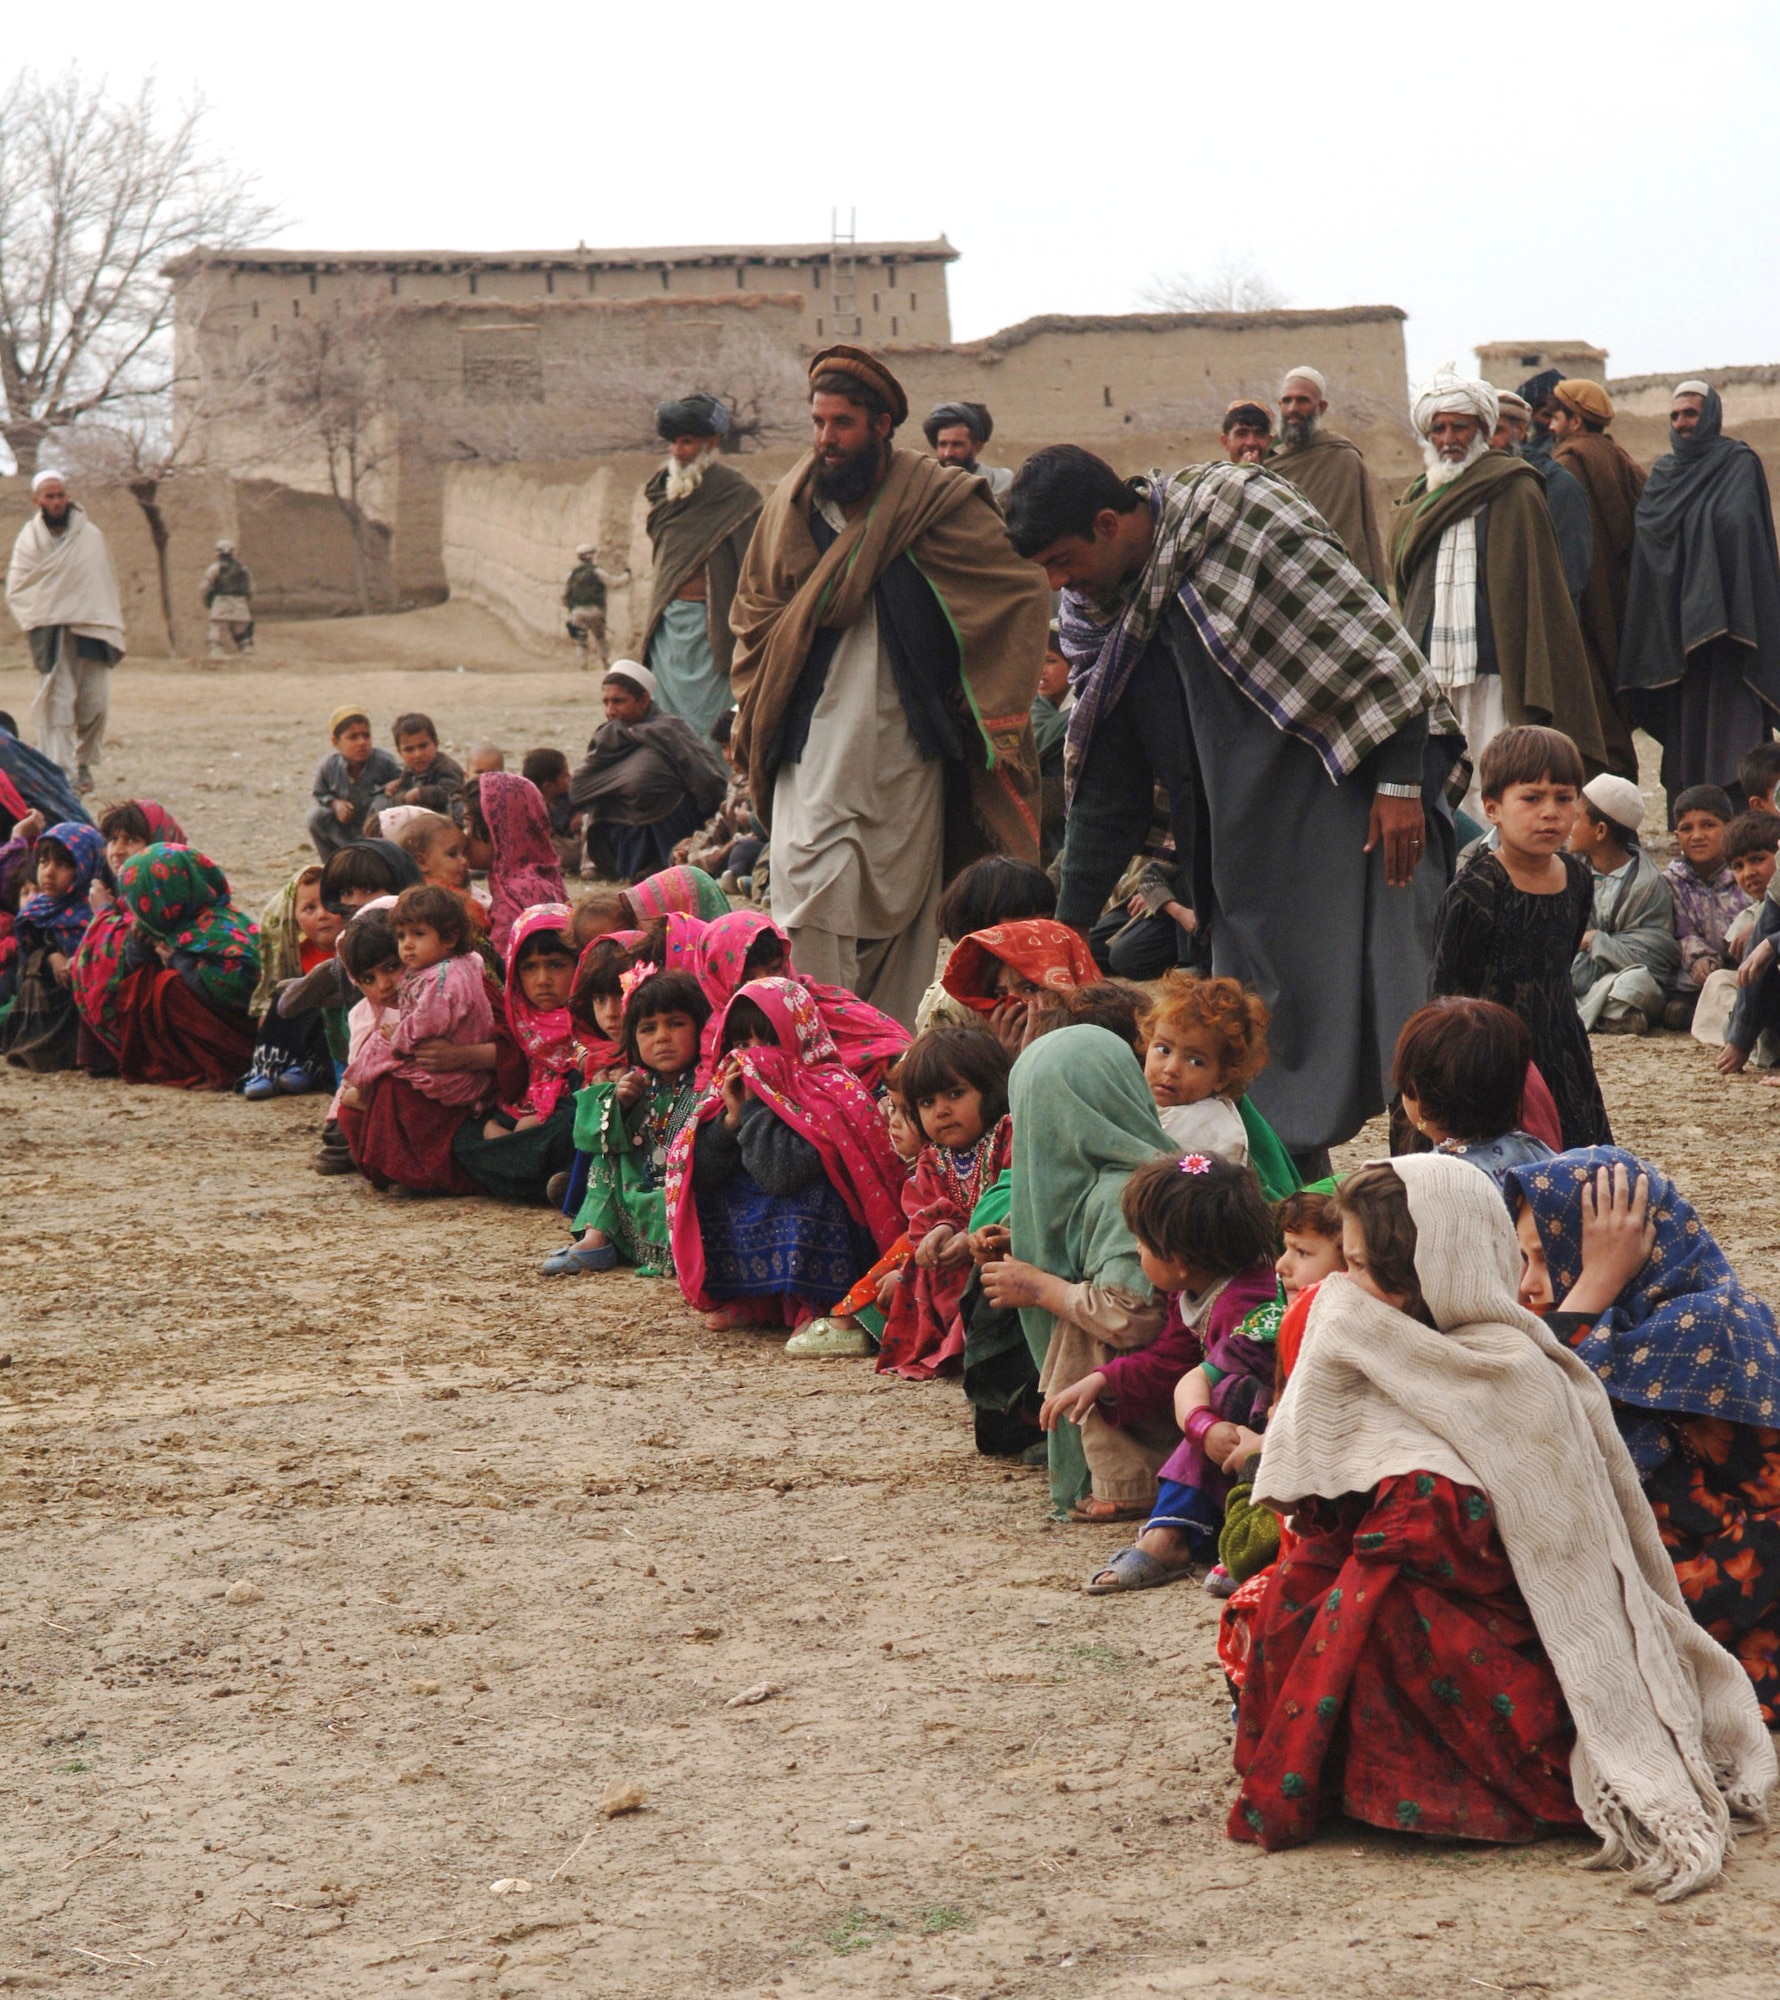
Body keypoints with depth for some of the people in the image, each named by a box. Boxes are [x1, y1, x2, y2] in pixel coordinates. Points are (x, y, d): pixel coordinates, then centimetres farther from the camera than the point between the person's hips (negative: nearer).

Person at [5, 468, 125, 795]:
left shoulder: (91, 535, 7)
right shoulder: (29, 539, 3)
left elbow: (107, 584, 11)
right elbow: (15, 590, 2)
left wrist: (112, 630, 6)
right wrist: (36, 621, -10)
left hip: (92, 633, 2)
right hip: (52, 636, -2)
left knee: (95, 704, 1)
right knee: (56, 704, -11)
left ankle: (84, 762, 24)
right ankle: (64, 775, -13)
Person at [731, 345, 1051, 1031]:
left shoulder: (933, 498, -3)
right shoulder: (792, 503, 9)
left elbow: (1022, 593, -1)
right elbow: (753, 611, 23)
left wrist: (984, 704, -3)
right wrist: (754, 709, 11)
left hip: (902, 748, -2)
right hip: (814, 745, 2)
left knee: (900, 903, 3)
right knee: (807, 901, -7)